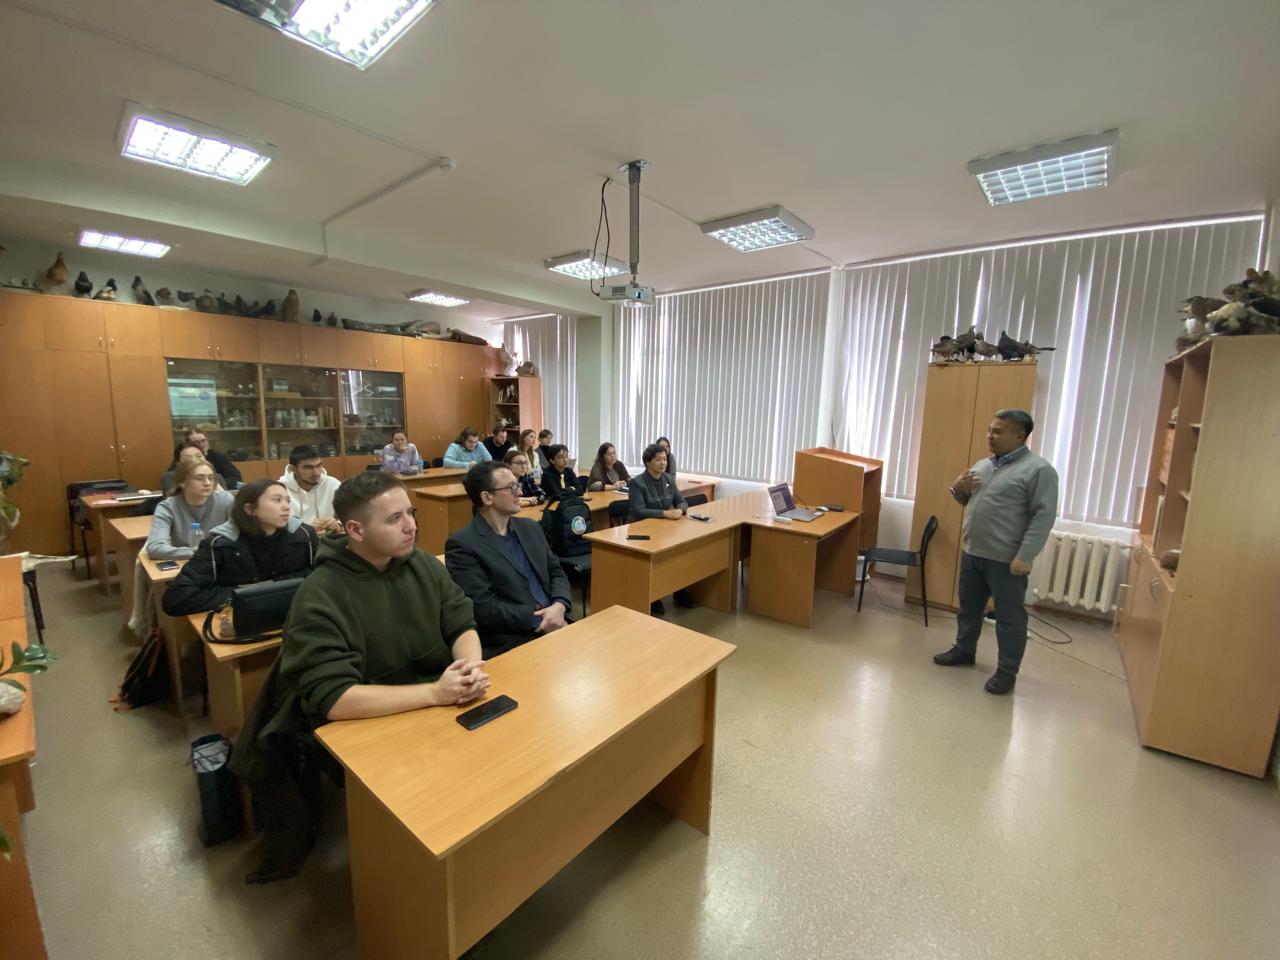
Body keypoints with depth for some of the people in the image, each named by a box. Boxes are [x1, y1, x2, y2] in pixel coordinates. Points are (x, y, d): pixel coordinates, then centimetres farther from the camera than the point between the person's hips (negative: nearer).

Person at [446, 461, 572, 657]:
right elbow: (483, 608, -14)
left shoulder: (530, 527, 13)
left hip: (553, 626, 7)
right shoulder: (463, 544, -8)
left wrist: (559, 607, -7)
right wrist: (539, 618, -14)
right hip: (510, 643, -6)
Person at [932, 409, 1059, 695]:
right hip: (971, 552, 7)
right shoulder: (982, 465, 12)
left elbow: (1044, 516, -16)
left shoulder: (1039, 469, -11)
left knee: (1009, 617, 6)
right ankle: (964, 650, 36)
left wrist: (1025, 556, -21)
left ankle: (1007, 671, 19)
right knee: (968, 607, 19)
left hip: (1007, 560, -7)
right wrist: (958, 488, -1)